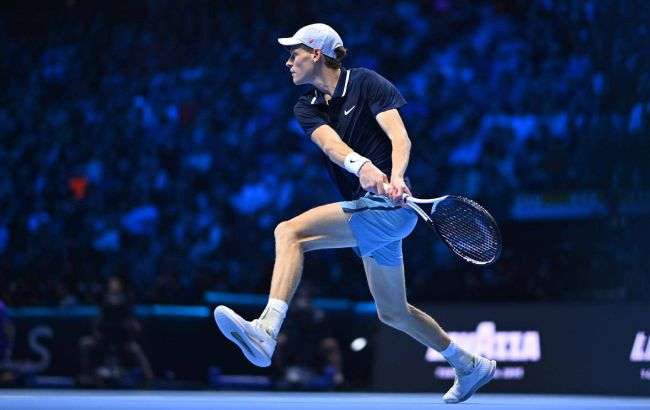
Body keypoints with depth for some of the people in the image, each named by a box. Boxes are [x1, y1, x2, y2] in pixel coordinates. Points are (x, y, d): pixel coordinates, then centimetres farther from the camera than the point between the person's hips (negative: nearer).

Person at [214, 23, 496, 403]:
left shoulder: (366, 82, -4)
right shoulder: (307, 108, 11)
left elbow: (400, 137, -15)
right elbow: (332, 144, -10)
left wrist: (396, 178, -36)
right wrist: (360, 165, -33)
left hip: (389, 205, -9)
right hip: (367, 210, 9)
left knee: (290, 232, -25)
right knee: (393, 313, 20)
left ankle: (267, 331, -40)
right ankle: (471, 366, 37)